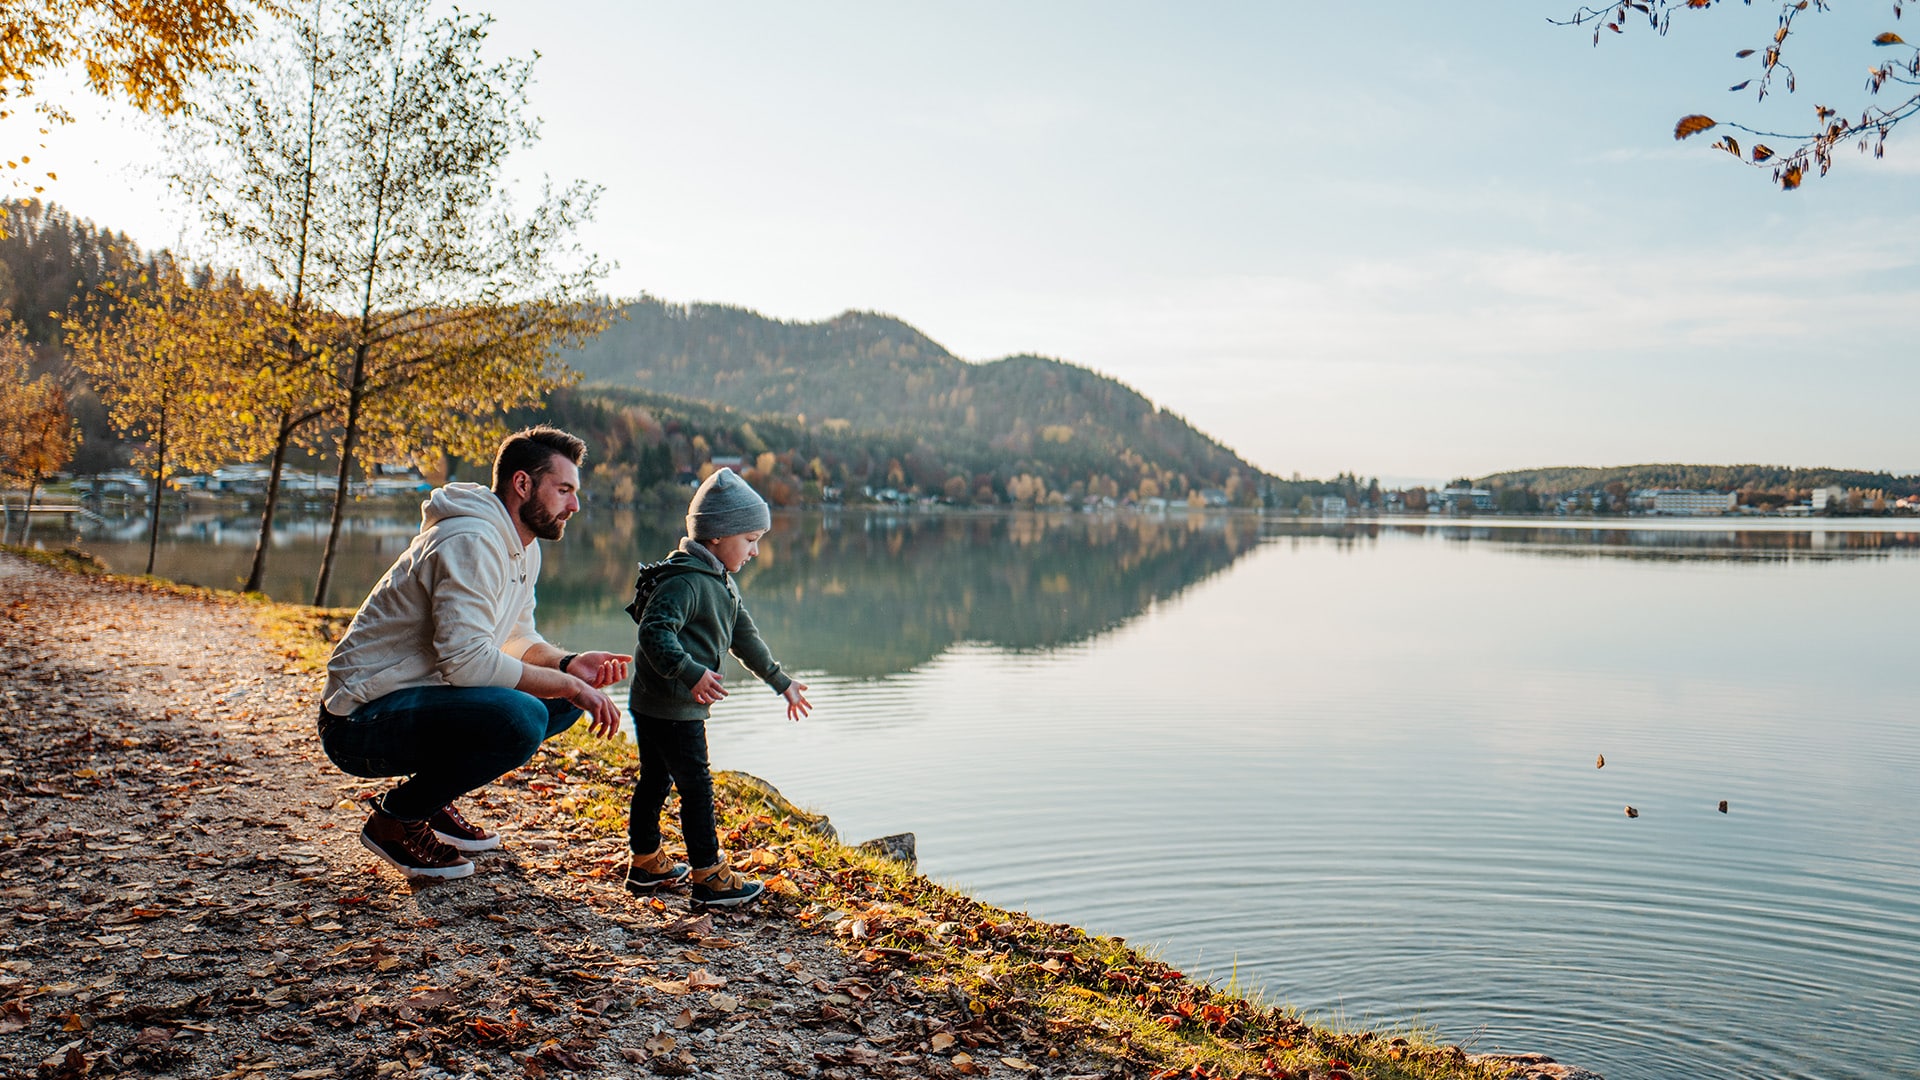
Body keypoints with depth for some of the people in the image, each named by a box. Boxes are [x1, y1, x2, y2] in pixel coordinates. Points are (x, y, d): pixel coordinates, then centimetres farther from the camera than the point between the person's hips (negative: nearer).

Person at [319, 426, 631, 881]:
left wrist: (571, 665, -4)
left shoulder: (523, 546, 10)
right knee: (521, 718, -31)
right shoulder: (472, 540, -21)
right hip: (362, 720, -10)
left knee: (564, 699, 6)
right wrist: (567, 684, -22)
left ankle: (432, 801, 12)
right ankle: (395, 818, -7)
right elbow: (466, 661, -30)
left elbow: (517, 639, 16)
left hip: (419, 698, 10)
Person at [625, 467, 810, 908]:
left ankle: (646, 864, 31)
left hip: (654, 707, 10)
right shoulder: (684, 581, -20)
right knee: (696, 786, -4)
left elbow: (744, 636, 22)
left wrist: (780, 681, 25)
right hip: (670, 708, -10)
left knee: (656, 780, 19)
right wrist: (691, 673, -38)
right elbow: (655, 631, -29)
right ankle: (709, 877, 5)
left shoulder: (721, 581, 14)